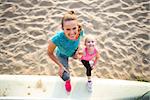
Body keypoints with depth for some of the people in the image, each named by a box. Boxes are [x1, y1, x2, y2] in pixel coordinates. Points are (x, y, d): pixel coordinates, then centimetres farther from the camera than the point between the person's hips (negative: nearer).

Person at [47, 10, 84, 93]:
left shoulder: (80, 31, -39)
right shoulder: (57, 39, -50)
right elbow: (50, 53, -29)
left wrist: (77, 51, -10)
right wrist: (60, 66, -25)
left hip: (73, 51, 4)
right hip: (62, 55, -3)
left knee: (75, 57, 37)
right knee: (65, 76, 4)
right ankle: (68, 81, 45)